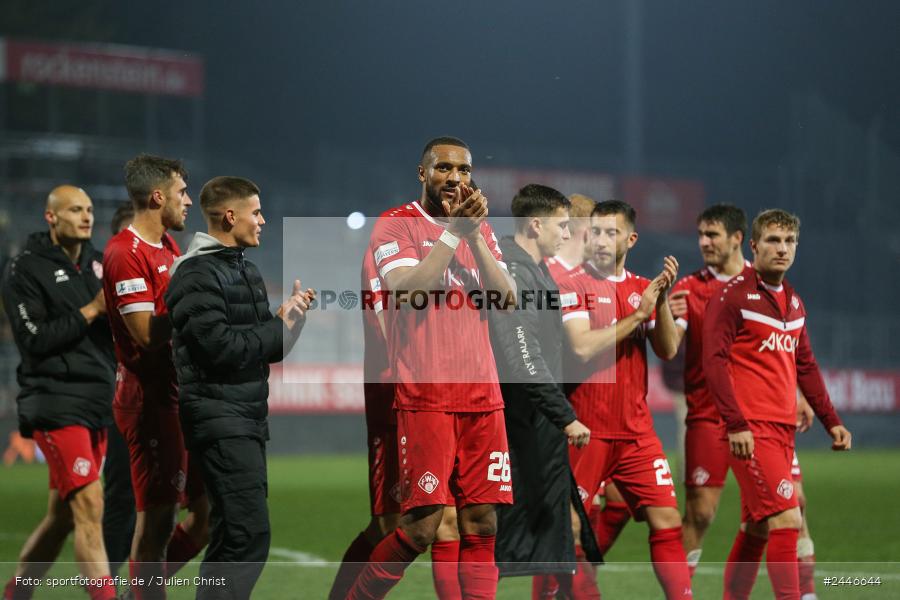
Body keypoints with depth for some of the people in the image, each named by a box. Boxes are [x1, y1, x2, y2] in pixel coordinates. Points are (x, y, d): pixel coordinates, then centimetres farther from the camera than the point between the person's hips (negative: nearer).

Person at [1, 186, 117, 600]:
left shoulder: (100, 265, 16)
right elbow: (35, 340, -11)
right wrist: (91, 311, -15)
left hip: (96, 404, 7)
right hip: (57, 405, -7)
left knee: (62, 515, 12)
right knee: (89, 505, -16)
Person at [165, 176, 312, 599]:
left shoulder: (245, 270, 18)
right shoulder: (197, 274, -12)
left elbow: (267, 349, 20)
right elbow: (220, 346, -21)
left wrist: (292, 316, 1)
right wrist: (281, 324, -11)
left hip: (248, 420, 10)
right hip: (220, 420, -10)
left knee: (230, 537, 12)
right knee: (250, 535, -16)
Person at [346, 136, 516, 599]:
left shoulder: (480, 228, 16)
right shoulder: (395, 225, -1)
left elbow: (507, 298, 4)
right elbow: (408, 291, -17)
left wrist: (474, 235, -6)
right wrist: (452, 232, -15)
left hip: (481, 394, 6)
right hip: (424, 395, -5)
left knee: (482, 523, 1)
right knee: (421, 527, -10)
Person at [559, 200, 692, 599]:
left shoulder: (641, 288, 12)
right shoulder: (573, 285, -4)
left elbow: (667, 351, 4)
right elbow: (582, 347, -17)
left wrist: (662, 299, -9)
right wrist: (637, 314, -15)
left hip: (636, 430, 5)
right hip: (587, 430, -5)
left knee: (667, 520, -2)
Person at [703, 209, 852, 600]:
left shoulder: (794, 302, 16)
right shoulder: (733, 296, -6)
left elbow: (805, 366, 24)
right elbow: (714, 360, -12)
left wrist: (830, 420, 20)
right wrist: (736, 424, -19)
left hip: (783, 429, 8)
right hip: (751, 430, -7)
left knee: (757, 528, 10)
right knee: (786, 519, -15)